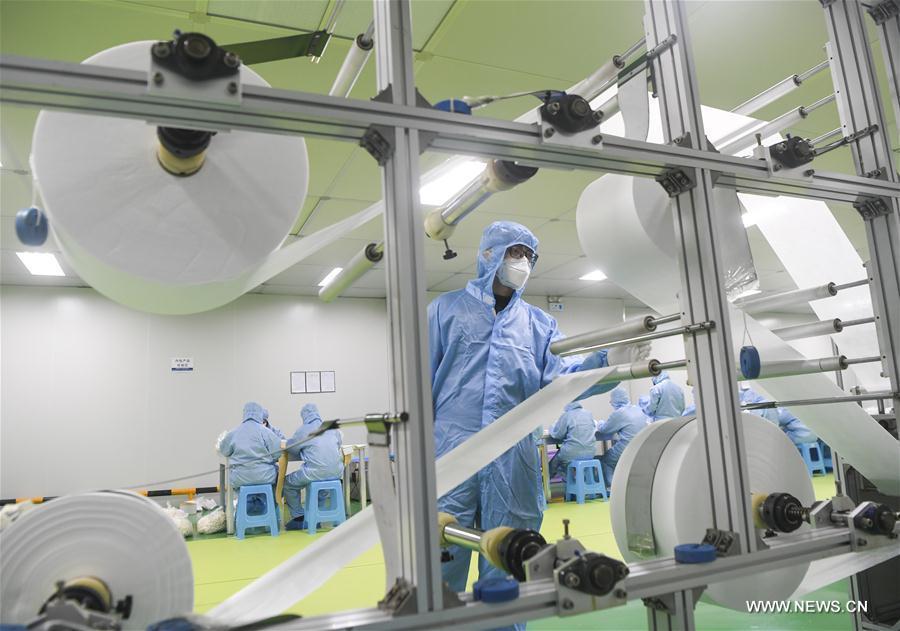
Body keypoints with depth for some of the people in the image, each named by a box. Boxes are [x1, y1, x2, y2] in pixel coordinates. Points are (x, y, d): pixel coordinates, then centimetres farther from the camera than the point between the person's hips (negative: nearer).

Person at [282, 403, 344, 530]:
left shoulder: (303, 430, -1)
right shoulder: (332, 427, 11)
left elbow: (290, 448, 9)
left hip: (317, 473, -5)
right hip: (336, 472, 5)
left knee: (288, 483, 19)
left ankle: (298, 518, 16)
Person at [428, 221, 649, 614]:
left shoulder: (539, 323, 17)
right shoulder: (447, 308, 9)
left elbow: (555, 379, 3)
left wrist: (606, 363, -15)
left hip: (514, 454, 3)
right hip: (451, 448, -2)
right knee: (441, 559, 4)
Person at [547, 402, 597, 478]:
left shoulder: (566, 415, -13)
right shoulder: (589, 414, 4)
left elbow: (556, 434, -6)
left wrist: (552, 428, 15)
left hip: (572, 455, -5)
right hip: (590, 453, 5)